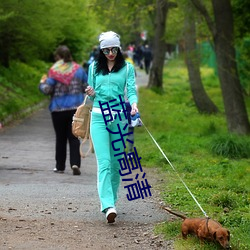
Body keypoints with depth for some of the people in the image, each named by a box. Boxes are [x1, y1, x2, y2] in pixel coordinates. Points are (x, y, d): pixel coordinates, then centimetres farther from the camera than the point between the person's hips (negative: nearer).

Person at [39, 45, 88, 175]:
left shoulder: (54, 71, -9)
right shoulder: (78, 69, 1)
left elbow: (47, 90, -12)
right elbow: (87, 87, 6)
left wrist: (42, 83, 9)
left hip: (58, 109, -2)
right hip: (76, 108, 2)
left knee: (60, 138, 10)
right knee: (74, 137, 4)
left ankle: (60, 166, 16)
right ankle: (75, 163, -14)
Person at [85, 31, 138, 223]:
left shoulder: (127, 68, 7)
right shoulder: (94, 68, 12)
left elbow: (131, 89, -3)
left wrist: (134, 104, -24)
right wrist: (91, 94, -6)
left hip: (119, 117, 0)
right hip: (99, 116, 0)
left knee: (116, 162, 4)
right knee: (104, 162, -12)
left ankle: (111, 200, 20)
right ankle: (108, 206, -22)